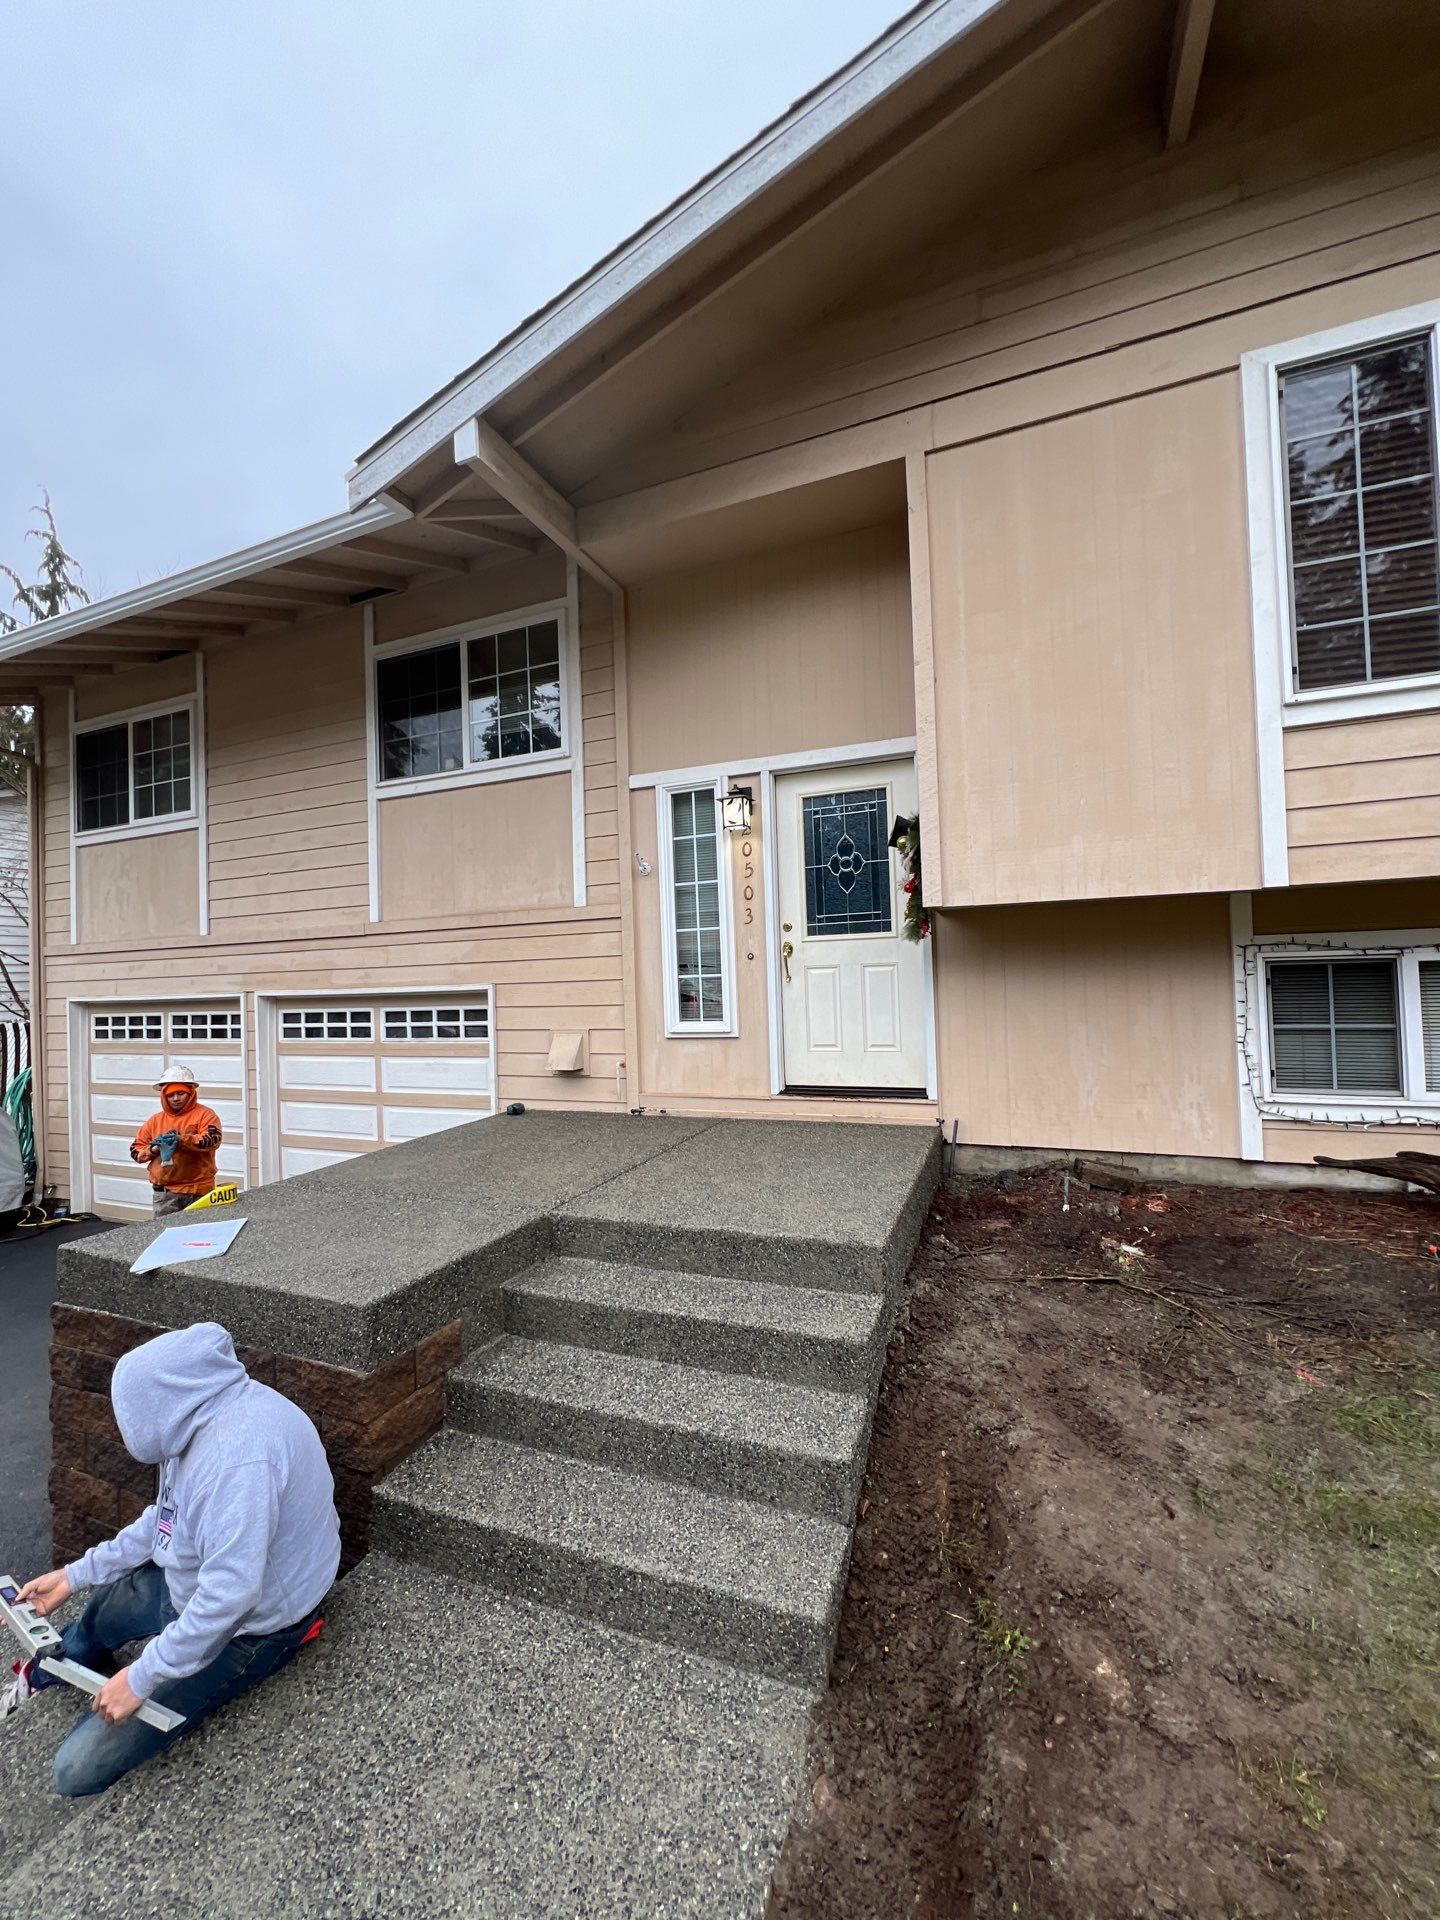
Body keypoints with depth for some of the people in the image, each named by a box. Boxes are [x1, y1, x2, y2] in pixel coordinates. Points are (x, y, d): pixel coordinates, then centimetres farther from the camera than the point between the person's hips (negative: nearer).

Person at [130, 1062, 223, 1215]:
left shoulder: (205, 1114, -2)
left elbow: (212, 1140, -17)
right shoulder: (156, 1120, 11)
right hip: (164, 1192, 3)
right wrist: (154, 1149, -6)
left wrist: (181, 1139, -25)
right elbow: (136, 1150, 14)